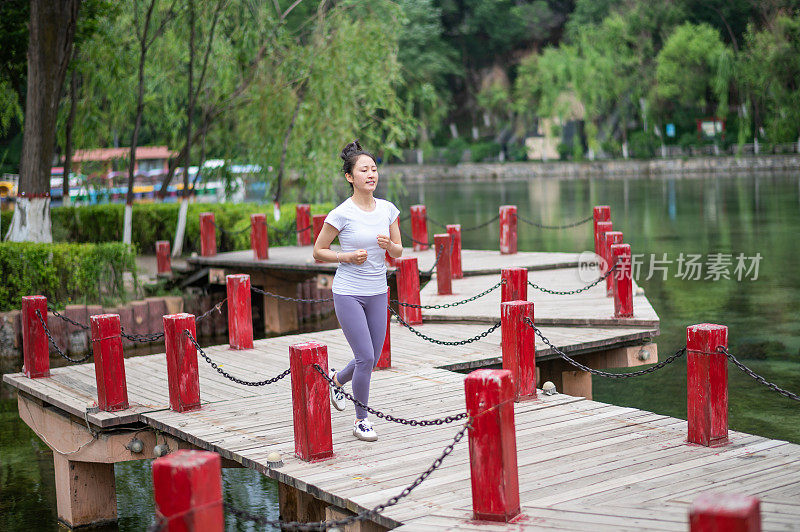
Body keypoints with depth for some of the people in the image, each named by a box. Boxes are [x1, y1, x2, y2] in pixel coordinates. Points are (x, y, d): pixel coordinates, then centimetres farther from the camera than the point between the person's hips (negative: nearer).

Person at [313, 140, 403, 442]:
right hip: (348, 294, -5)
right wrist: (348, 256, -17)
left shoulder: (387, 209, 3)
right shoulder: (342, 214, -11)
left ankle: (337, 379, 43)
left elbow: (398, 253, 10)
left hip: (377, 294, 5)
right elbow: (318, 252, -3)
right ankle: (361, 420, 10)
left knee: (372, 359, 11)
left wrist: (388, 244, -13)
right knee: (365, 357, -8)